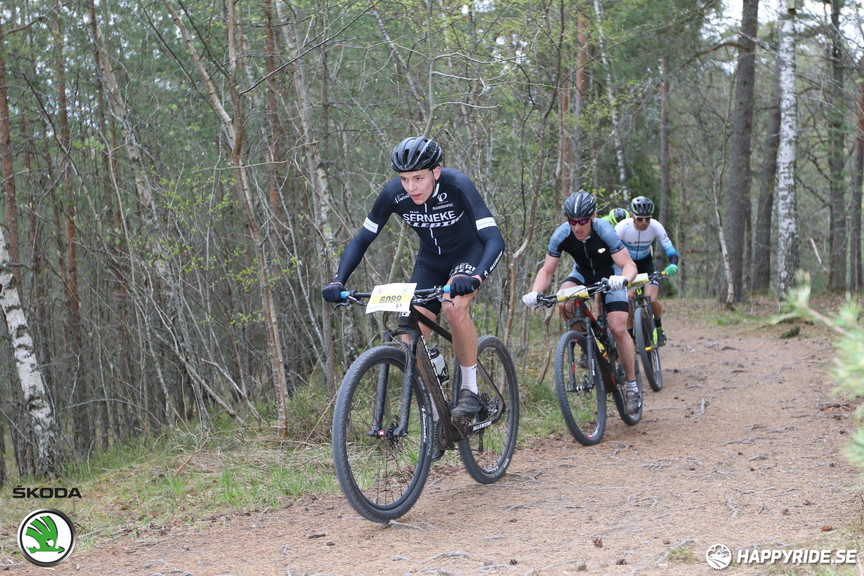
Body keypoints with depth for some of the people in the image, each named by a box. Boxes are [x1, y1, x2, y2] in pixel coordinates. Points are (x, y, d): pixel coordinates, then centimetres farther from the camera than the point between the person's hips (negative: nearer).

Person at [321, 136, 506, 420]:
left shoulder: (457, 186, -32)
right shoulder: (393, 194, -22)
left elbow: (494, 239, -38)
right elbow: (362, 239, -12)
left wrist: (475, 278, -57)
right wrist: (338, 281, -27)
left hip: (469, 252, -4)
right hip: (430, 259, 4)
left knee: (454, 307, -33)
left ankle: (470, 389, -15)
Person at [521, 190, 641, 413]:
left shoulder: (605, 231, -32)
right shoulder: (561, 235, -25)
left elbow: (629, 265, -31)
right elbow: (547, 270, -18)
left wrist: (623, 278, -55)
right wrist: (534, 293, -37)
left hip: (610, 274, -3)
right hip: (582, 273, 3)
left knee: (618, 329, -16)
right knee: (565, 305, -29)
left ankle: (632, 385, 0)